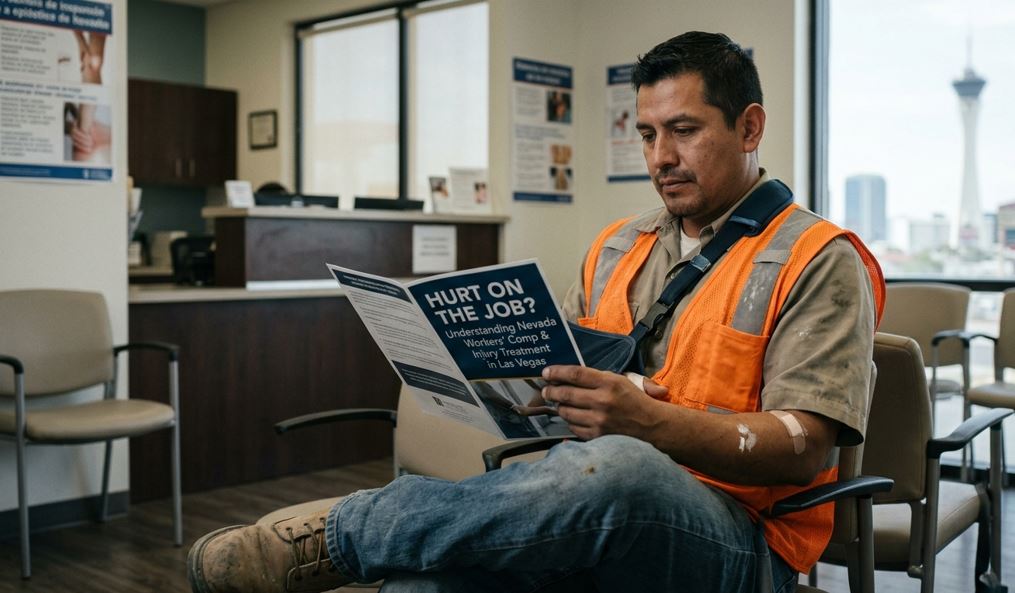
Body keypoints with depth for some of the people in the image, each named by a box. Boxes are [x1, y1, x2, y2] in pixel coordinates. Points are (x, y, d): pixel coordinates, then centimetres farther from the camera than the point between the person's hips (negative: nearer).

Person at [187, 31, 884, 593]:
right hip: (595, 524, 4)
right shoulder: (615, 249, 20)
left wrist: (650, 422, -27)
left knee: (615, 468, -40)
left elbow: (805, 449, -12)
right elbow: (564, 375, 20)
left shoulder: (818, 262, 0)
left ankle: (337, 535, -23)